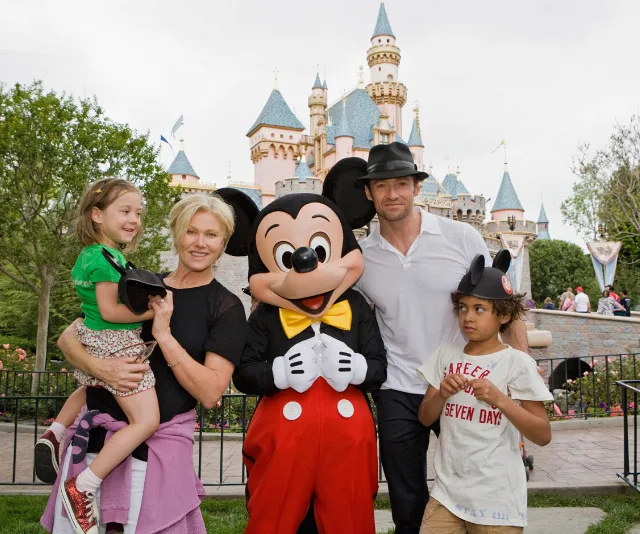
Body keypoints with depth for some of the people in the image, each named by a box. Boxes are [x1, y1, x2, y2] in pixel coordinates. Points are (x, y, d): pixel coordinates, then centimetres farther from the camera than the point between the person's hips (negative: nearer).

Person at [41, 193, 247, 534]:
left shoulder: (226, 307, -3)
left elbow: (210, 394, -12)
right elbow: (68, 337, 6)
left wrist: (164, 335, -17)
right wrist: (98, 367, -14)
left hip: (156, 444, -3)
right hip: (93, 436, 4)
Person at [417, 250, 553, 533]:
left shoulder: (517, 362, -9)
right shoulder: (445, 354, 2)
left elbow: (543, 435, -10)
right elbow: (425, 418, 6)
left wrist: (499, 399, -23)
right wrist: (442, 394, -14)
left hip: (497, 499, -3)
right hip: (447, 492, 3)